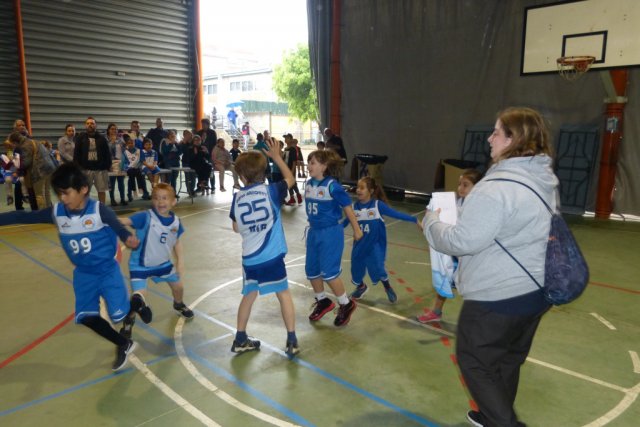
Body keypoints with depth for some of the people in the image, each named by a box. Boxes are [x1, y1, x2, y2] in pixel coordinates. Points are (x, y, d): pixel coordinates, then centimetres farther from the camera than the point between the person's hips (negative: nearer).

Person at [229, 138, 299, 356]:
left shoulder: (237, 198, -1)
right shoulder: (271, 191, -9)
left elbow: (236, 228, 9)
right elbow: (290, 179, 9)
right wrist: (277, 157, 15)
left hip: (249, 258, 3)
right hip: (272, 256, -3)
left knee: (249, 295, 19)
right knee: (284, 294, 10)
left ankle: (240, 340, 28)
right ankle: (292, 341, 12)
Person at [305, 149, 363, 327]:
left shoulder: (332, 186, -18)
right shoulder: (309, 184, 1)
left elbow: (347, 208, -9)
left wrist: (356, 229, -3)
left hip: (330, 232, -7)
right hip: (314, 231, 7)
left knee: (329, 272, -6)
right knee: (311, 270, 12)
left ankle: (346, 304, 16)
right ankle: (322, 301, 35)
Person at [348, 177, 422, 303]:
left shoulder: (378, 204, -14)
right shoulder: (354, 207, -5)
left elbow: (396, 214, -12)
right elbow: (346, 222, 8)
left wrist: (415, 220, -14)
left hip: (375, 244, -3)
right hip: (360, 244, 4)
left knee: (377, 268, -7)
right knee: (356, 267, 12)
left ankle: (388, 288, 25)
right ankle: (361, 287, 45)